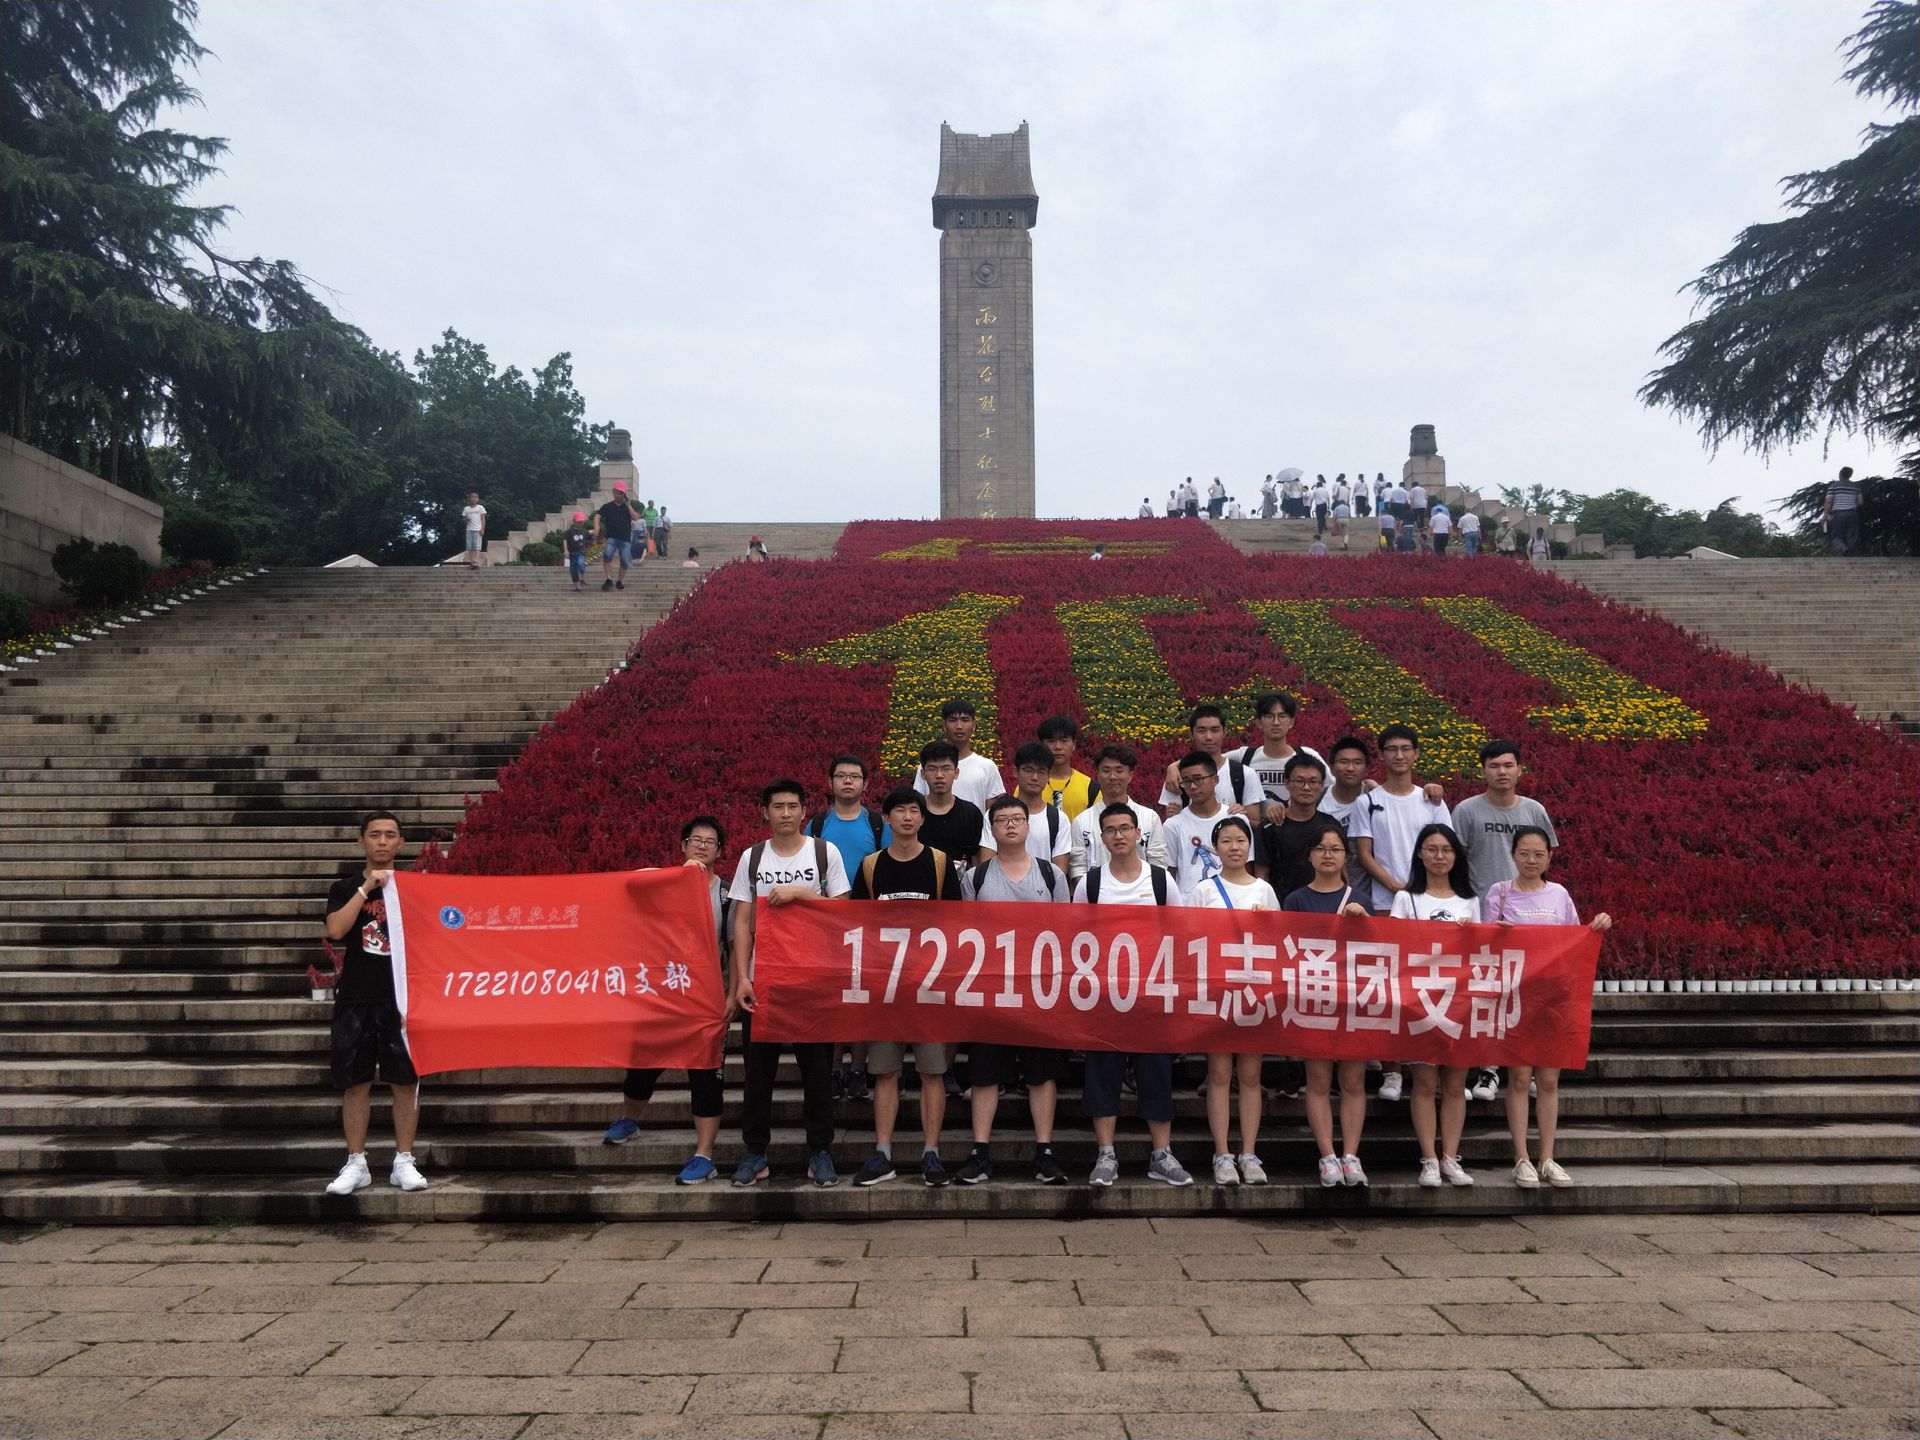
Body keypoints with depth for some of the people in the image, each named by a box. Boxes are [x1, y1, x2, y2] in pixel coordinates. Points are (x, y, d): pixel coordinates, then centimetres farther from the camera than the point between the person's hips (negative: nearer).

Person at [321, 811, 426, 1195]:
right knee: (355, 1082, 3)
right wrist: (366, 888, -16)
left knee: (405, 1081, 1)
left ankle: (404, 1163, 10)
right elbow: (336, 930, -11)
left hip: (403, 998, 0)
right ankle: (356, 1165, 13)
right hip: (356, 1000, 0)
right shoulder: (345, 888, 8)